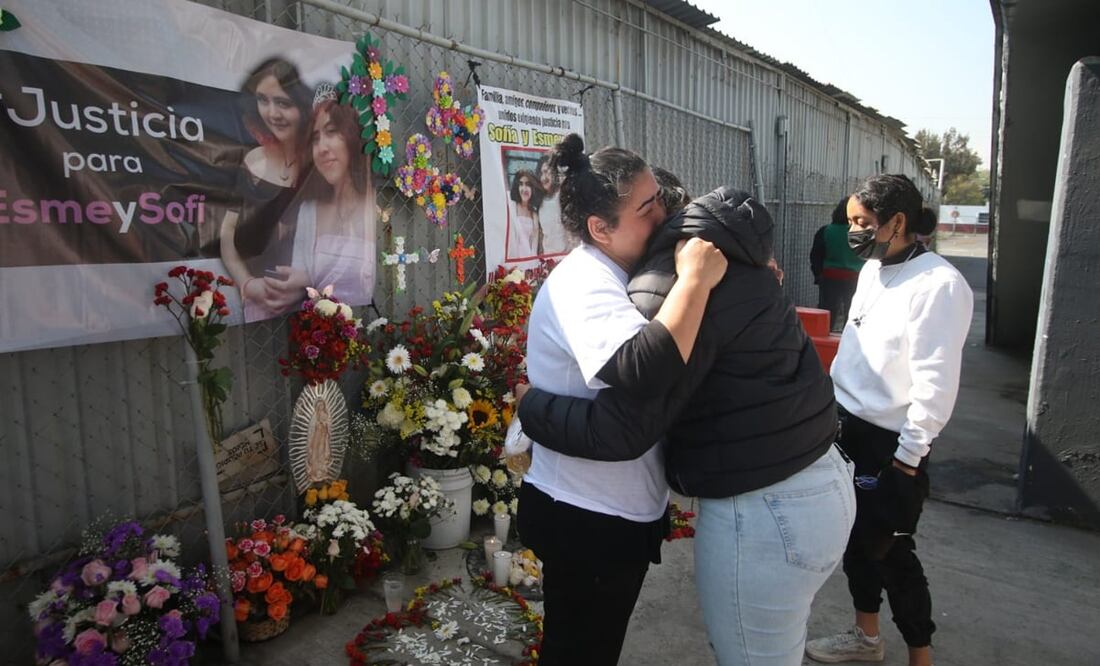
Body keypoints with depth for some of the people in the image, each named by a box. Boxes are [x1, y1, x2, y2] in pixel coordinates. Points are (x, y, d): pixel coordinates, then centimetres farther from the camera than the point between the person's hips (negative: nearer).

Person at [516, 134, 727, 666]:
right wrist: (696, 278, -32)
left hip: (609, 509, 9)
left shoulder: (610, 273, 6)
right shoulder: (584, 284, -26)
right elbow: (644, 373, -43)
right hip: (585, 520, -9)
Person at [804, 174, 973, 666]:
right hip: (849, 425, 8)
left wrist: (908, 458, -18)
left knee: (889, 549, 6)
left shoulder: (938, 284, -20)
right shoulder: (872, 269, 6)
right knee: (857, 536, 19)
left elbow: (936, 380, -21)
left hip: (890, 442, -8)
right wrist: (836, 413, 14)